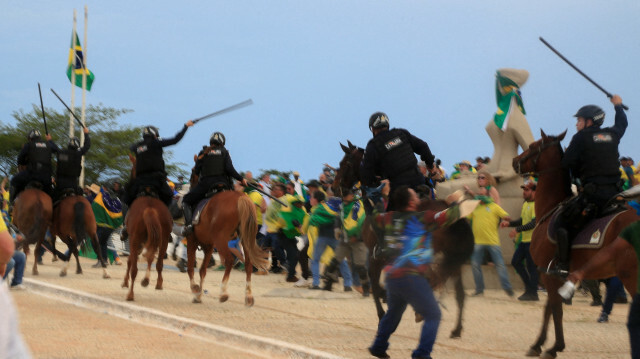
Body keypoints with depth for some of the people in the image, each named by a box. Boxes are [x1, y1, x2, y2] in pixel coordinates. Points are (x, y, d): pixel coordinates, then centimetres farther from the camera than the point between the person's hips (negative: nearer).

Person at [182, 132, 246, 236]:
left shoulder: (203, 153, 8)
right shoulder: (224, 152, 6)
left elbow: (197, 171, 4)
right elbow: (230, 169, -5)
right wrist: (241, 179, 6)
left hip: (205, 184, -1)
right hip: (222, 183, 1)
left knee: (186, 201, 14)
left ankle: (188, 223, -10)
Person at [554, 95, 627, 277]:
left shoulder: (581, 138, -3)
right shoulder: (612, 135, 14)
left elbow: (567, 164, -6)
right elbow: (622, 124, 37)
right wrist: (618, 106, 55)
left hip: (592, 192, -6)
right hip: (615, 192, 6)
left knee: (563, 221, 0)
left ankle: (562, 264, -11)